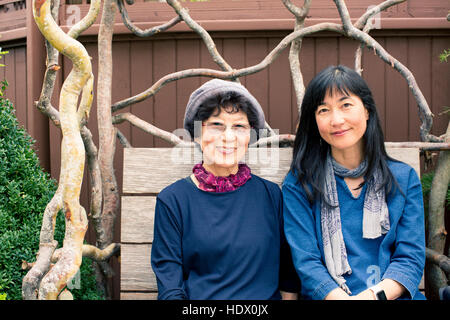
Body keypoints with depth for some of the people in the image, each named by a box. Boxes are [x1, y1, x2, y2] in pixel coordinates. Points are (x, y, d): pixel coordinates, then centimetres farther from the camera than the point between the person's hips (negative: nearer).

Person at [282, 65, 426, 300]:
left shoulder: (405, 178, 11)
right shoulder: (298, 184, 5)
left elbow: (411, 256, 4)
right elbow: (305, 261, -2)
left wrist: (374, 294, -16)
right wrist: (341, 297, -21)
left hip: (391, 295, 2)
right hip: (326, 297, -1)